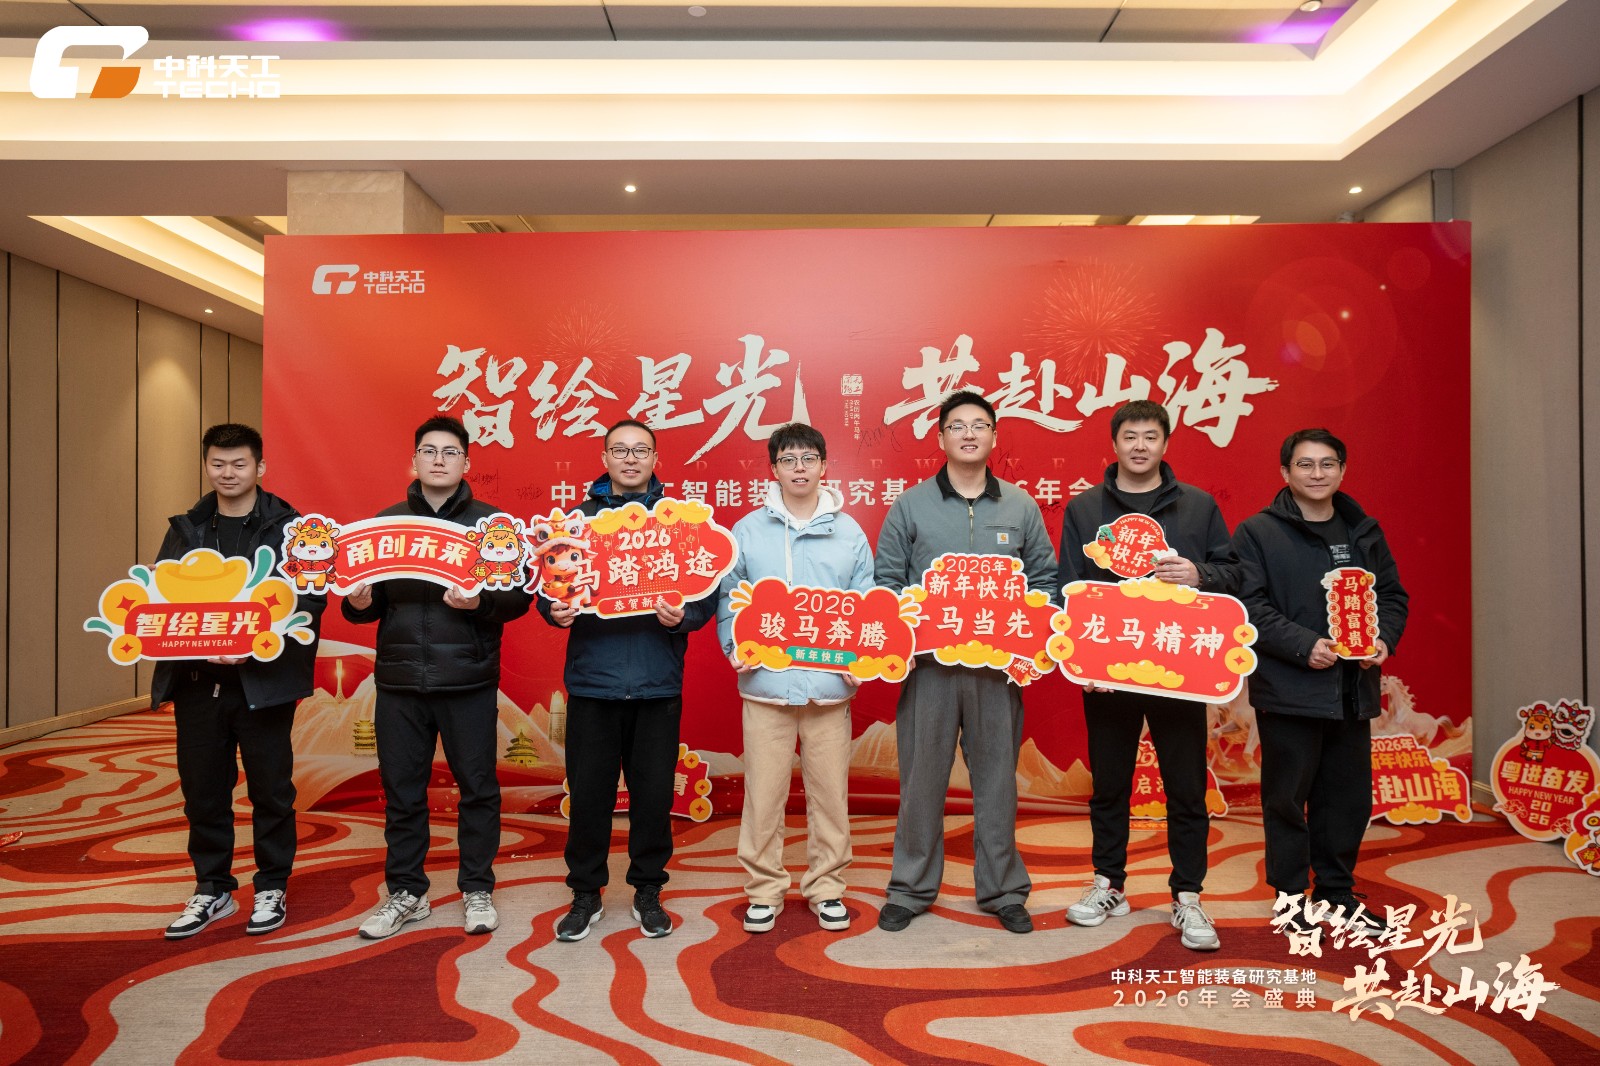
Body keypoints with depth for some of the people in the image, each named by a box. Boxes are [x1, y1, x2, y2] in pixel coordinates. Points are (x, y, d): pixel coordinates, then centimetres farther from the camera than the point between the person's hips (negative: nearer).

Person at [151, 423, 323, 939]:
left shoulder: (289, 528, -3)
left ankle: (272, 887, 22)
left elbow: (310, 600, -9)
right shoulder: (185, 529, 11)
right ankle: (212, 889, 28)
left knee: (270, 789, 7)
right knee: (202, 790, 12)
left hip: (264, 680, -4)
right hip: (196, 679, 4)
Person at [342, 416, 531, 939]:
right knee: (401, 791, 10)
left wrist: (481, 602, -22)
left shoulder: (492, 522, 2)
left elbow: (519, 597, -3)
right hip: (399, 682, 3)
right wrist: (358, 604, -9)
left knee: (477, 788, 6)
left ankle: (477, 890, 22)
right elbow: (367, 602, 13)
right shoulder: (385, 522, 10)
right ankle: (406, 892, 26)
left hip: (469, 681, -2)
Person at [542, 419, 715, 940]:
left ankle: (648, 891, 26)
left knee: (654, 791, 7)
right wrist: (555, 610, -13)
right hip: (592, 678, 0)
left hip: (657, 682, 0)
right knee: (588, 790, 7)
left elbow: (707, 593, 3)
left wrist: (684, 615, -17)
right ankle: (586, 893, 25)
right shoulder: (577, 518, 7)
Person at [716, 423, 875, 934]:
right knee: (763, 793, 5)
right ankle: (764, 888, 21)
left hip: (830, 682, 1)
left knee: (830, 792, 8)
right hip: (766, 681, -1)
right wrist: (734, 647, -9)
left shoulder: (849, 533, 7)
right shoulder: (748, 531, 5)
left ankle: (826, 887, 25)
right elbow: (728, 598, 6)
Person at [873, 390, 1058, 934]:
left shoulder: (1020, 506, 8)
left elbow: (1044, 579, 10)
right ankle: (911, 888, 21)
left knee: (997, 777, 10)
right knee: (922, 777, 6)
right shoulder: (911, 505, 3)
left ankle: (1003, 890, 25)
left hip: (999, 664, 1)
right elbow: (886, 581, 3)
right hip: (928, 662, -1)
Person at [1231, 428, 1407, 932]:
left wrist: (1384, 639, -3)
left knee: (1349, 797, 13)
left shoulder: (1365, 531, 13)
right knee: (1288, 798, 3)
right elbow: (1248, 607, -11)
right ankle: (1292, 900, 17)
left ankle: (1337, 893, 29)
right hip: (1288, 689, -5)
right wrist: (1303, 645, -20)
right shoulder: (1257, 533, -4)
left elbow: (1392, 595, 17)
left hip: (1353, 689, 5)